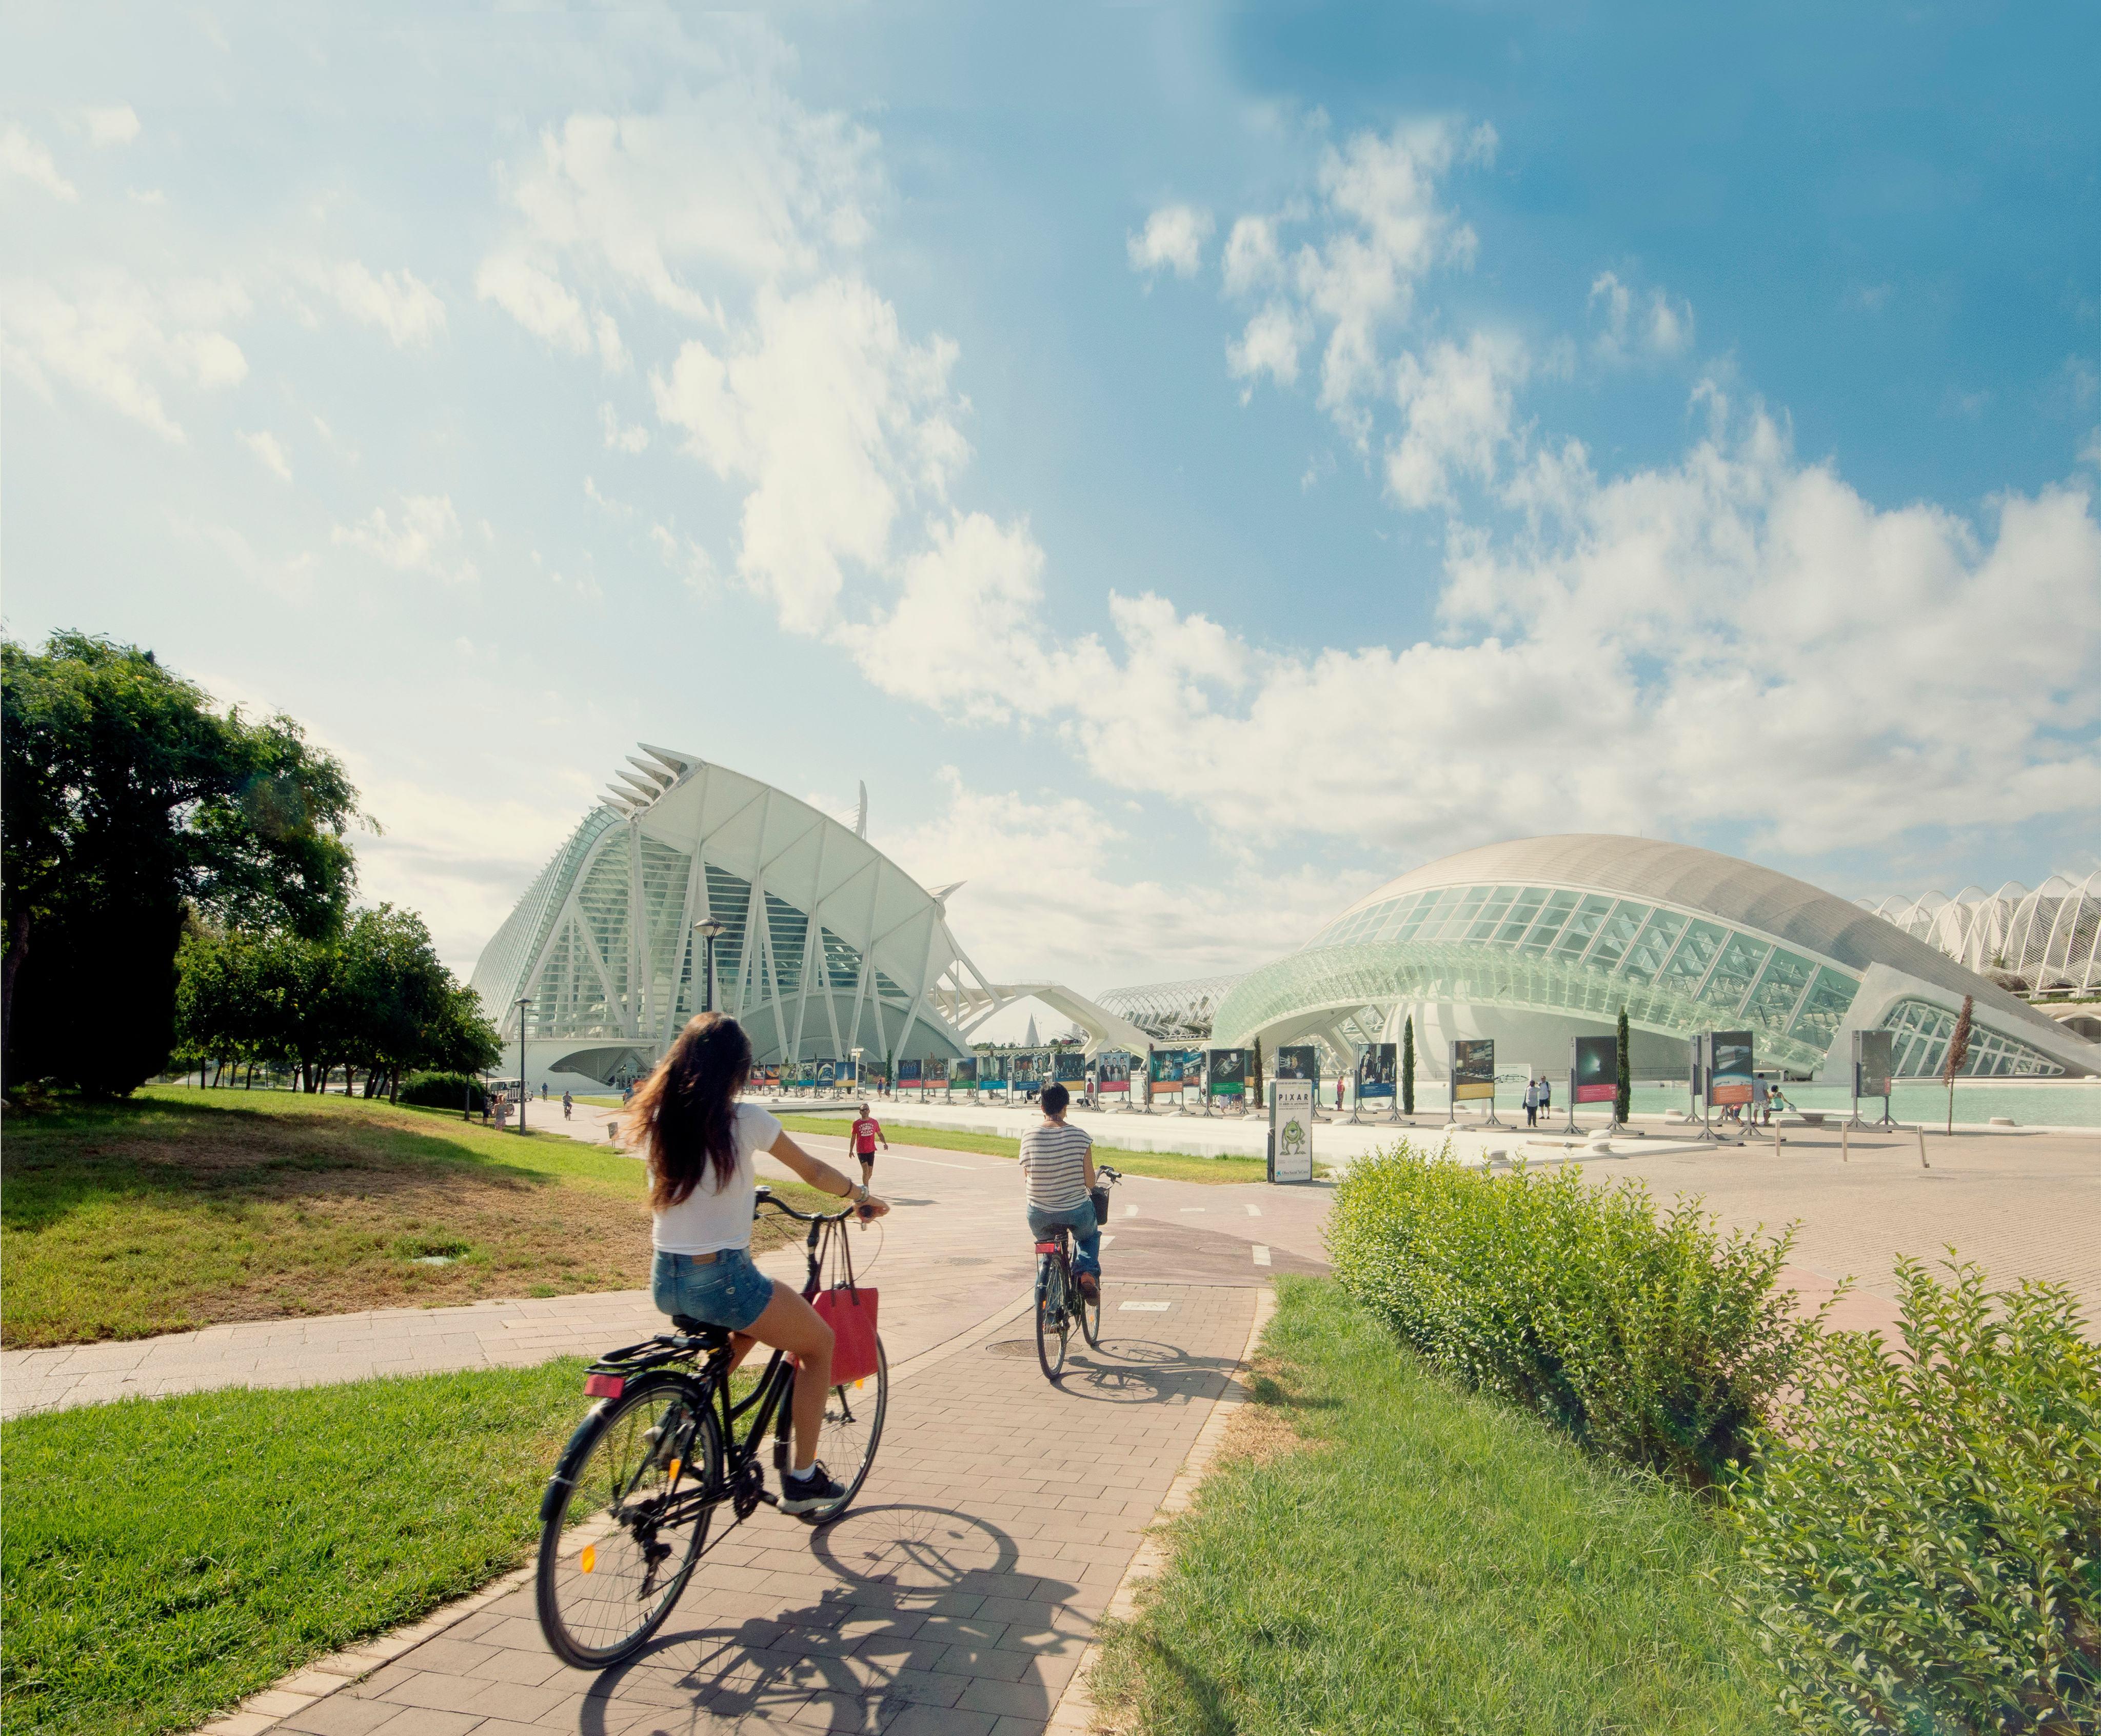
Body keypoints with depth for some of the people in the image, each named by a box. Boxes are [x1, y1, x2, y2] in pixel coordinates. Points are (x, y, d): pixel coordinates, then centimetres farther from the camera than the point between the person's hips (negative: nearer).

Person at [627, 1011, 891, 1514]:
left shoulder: (655, 1117, 2)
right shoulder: (745, 1120, -13)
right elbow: (814, 1172, 1)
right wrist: (863, 1197, 19)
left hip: (664, 1281, 6)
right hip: (720, 1280, -6)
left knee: (751, 1320, 35)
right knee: (819, 1342, 17)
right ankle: (802, 1479, 20)